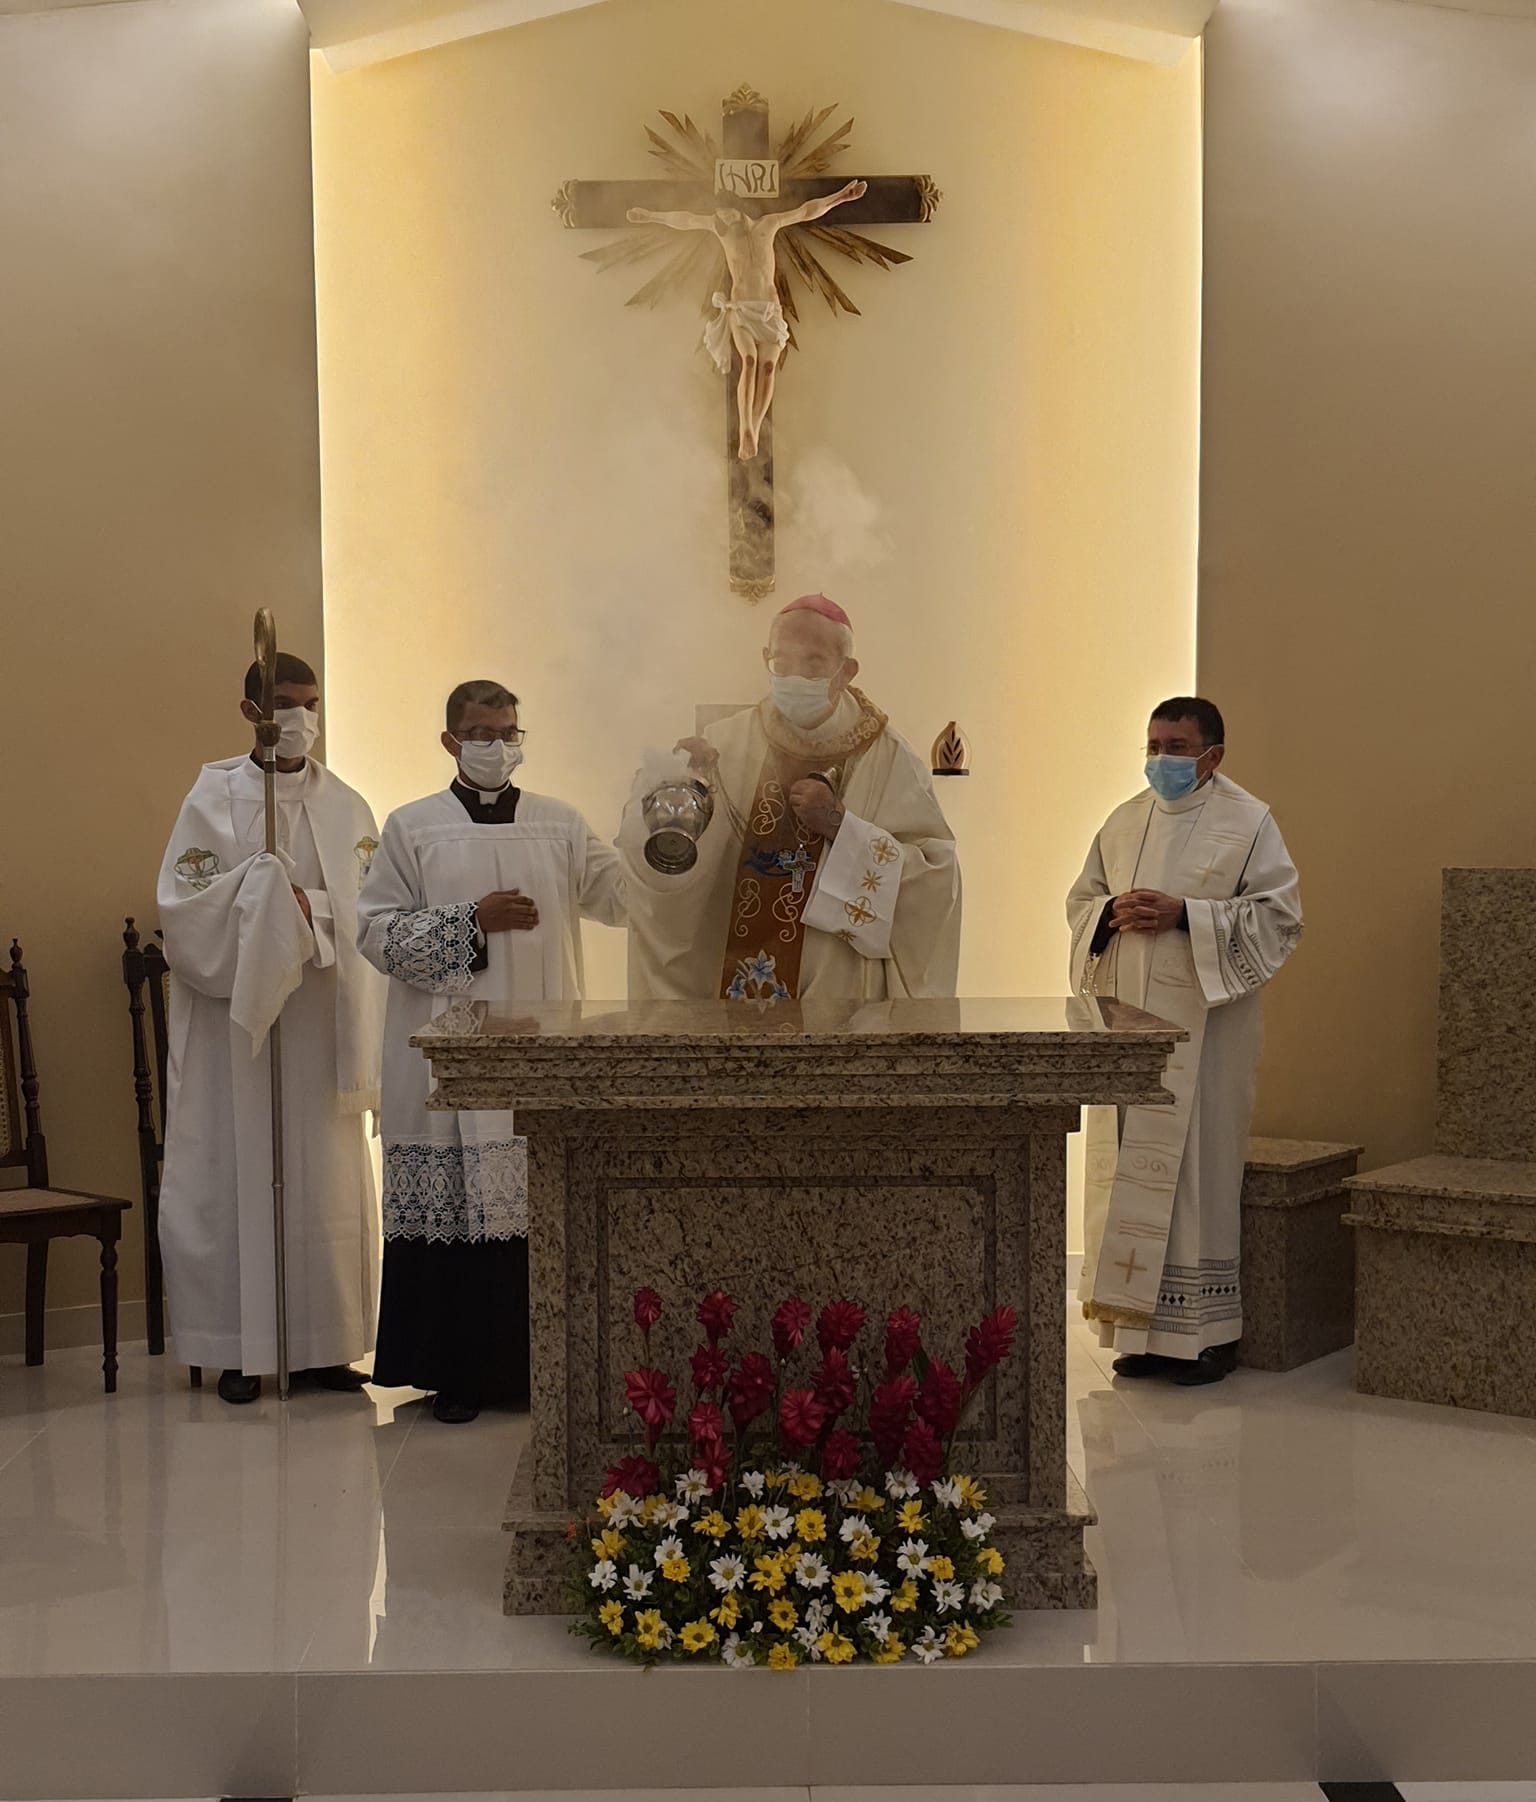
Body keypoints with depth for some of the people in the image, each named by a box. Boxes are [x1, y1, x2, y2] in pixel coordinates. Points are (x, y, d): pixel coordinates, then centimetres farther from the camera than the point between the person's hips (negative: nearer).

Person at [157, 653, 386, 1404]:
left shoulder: (346, 806, 8)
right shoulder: (214, 797, 0)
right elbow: (182, 903, -8)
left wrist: (309, 907, -12)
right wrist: (268, 890, -16)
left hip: (321, 1020, 3)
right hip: (237, 1014, -3)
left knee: (326, 1176, 4)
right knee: (239, 1171, -1)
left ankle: (323, 1342, 13)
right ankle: (241, 1348, 8)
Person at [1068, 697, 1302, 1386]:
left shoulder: (1248, 822, -2)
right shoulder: (1125, 822, 14)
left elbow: (1279, 913, -8)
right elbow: (1080, 899, 19)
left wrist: (1186, 915, -17)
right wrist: (1112, 912, -4)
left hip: (1202, 1024, -5)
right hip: (1128, 1021, 5)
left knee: (1197, 1162, -6)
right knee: (1126, 1164, 5)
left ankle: (1207, 1328, 4)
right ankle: (1145, 1325, 13)